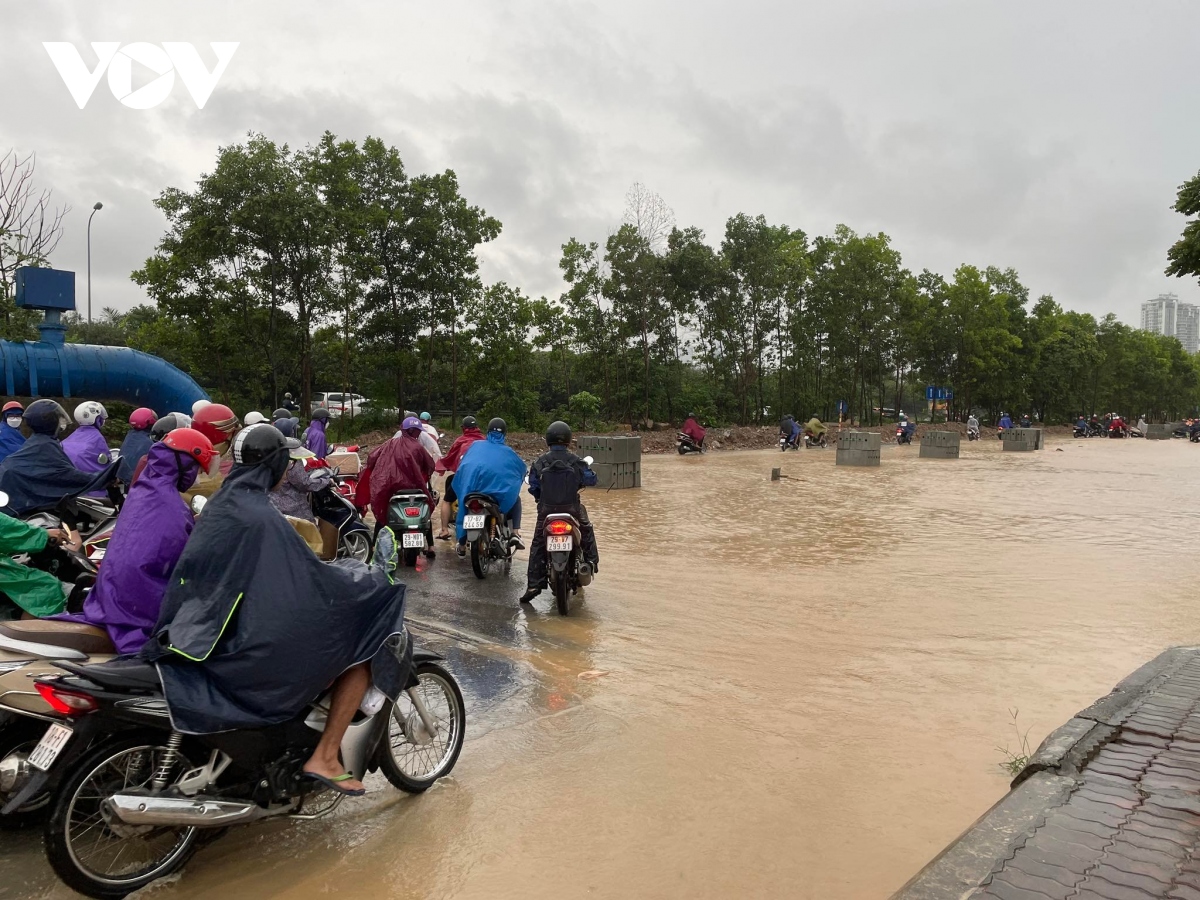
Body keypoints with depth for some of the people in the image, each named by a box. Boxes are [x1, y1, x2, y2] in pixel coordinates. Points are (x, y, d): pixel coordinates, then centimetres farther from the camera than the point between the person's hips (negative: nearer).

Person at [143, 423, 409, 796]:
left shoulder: (221, 504, 5)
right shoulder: (263, 518, -23)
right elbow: (314, 580, -21)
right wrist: (378, 573, -6)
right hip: (257, 645, -10)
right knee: (364, 650, -1)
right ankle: (324, 758, 1)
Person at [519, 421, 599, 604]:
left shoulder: (540, 462, -4)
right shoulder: (575, 461, -6)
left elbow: (533, 486, 0)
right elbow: (591, 480, 1)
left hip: (546, 509, 0)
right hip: (571, 508, 0)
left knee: (537, 545, 10)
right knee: (587, 530, 30)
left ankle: (533, 585, 4)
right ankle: (591, 561, 26)